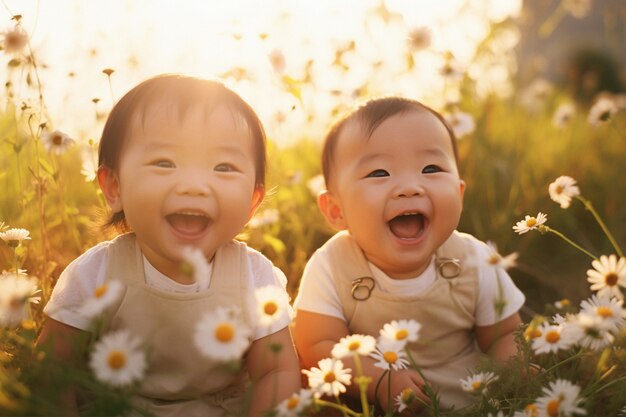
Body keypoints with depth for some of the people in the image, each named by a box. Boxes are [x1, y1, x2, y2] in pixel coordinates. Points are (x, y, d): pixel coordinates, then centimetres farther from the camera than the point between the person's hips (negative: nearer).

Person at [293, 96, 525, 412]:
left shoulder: (475, 263, -11)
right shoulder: (330, 268, -18)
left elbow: (506, 336, 0)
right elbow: (317, 348, -18)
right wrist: (380, 380, -33)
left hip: (468, 404, 2)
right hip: (367, 408, -1)